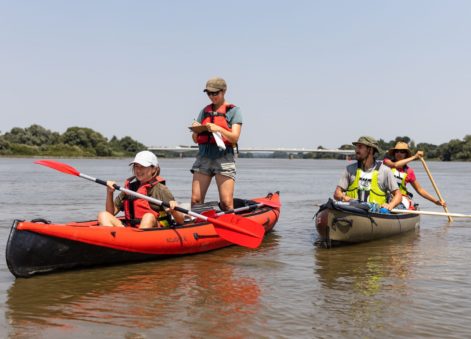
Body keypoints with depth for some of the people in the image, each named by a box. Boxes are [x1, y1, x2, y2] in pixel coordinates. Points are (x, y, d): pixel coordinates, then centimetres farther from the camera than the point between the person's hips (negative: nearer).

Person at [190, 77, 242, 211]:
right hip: (203, 156, 4)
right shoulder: (205, 111, 18)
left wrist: (218, 129, -21)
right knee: (195, 200, -2)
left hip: (224, 158, -4)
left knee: (226, 203, -10)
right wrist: (195, 131, -7)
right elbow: (195, 139, 16)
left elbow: (234, 138, -5)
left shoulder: (233, 111, 6)